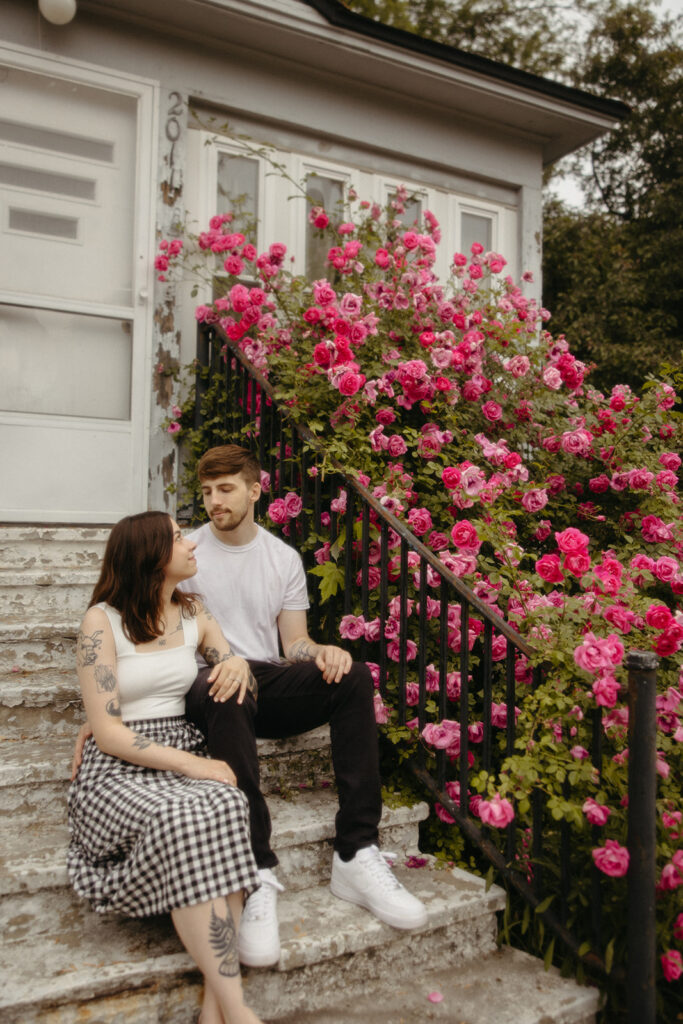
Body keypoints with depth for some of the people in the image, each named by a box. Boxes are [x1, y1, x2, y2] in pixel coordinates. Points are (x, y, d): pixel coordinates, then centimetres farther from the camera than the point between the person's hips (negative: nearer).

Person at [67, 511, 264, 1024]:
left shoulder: (194, 613, 11)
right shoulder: (103, 621, -6)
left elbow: (238, 668, 18)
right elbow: (109, 732, -11)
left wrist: (236, 664, -8)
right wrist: (189, 764, -20)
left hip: (186, 754, 4)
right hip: (119, 767, -4)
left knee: (226, 806, -32)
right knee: (181, 820, -36)